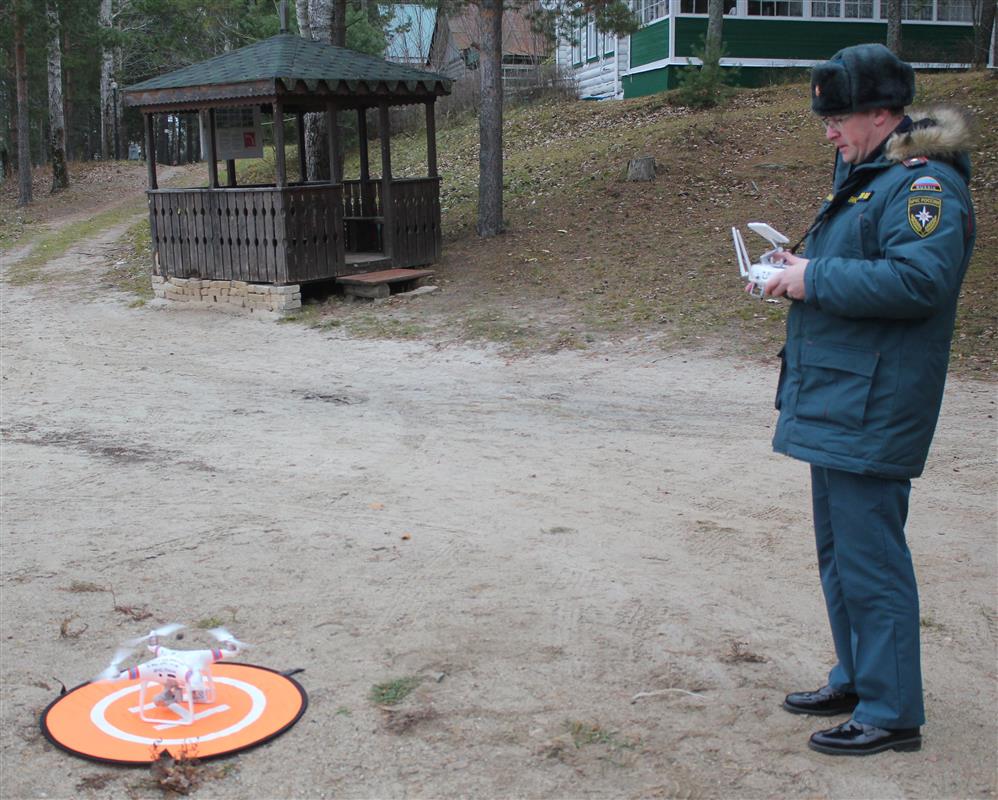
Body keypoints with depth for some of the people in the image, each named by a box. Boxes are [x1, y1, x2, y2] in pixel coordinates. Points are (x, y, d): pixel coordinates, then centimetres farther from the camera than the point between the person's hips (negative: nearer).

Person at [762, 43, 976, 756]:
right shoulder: (867, 174, 17)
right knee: (839, 549, 18)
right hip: (834, 402, 11)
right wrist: (807, 268, 8)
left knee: (870, 558, -5)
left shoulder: (924, 183, -15)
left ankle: (892, 713, 7)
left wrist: (818, 279, -20)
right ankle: (857, 681, 32)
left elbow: (919, 280, -28)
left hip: (871, 410, -11)